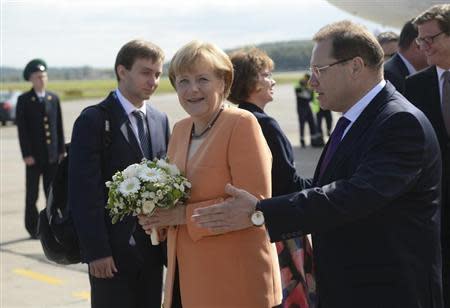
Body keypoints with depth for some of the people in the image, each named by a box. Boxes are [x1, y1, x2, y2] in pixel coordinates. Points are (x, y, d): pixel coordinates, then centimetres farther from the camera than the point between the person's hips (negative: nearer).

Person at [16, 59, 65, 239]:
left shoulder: (53, 98, 9)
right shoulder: (24, 100, -2)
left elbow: (59, 127, 9)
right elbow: (22, 129, -6)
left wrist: (61, 150, 4)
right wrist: (27, 154, -12)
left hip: (52, 155, 3)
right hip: (34, 156, -3)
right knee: (32, 195, 4)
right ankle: (33, 229, 13)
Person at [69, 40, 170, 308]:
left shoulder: (161, 121, 10)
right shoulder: (93, 120, -8)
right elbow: (84, 192, -12)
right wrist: (96, 251, -15)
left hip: (153, 247, 5)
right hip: (112, 250, -5)